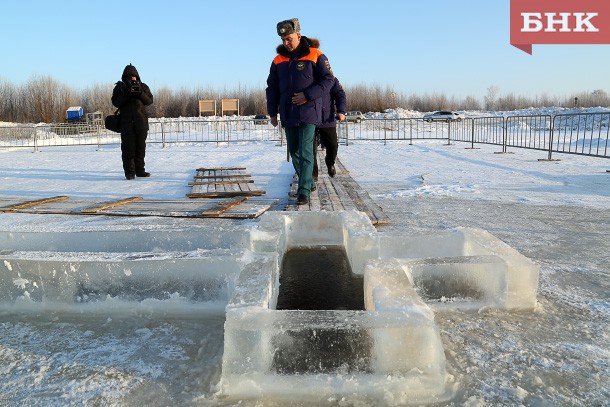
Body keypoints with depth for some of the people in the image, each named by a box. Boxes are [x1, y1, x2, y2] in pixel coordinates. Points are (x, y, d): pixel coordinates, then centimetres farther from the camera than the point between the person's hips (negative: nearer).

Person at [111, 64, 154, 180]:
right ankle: (129, 172, -4)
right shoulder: (120, 87, 7)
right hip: (126, 121, -2)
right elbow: (116, 103, -2)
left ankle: (140, 170, 12)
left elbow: (150, 101, 2)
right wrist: (126, 94, -16)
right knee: (128, 147, -6)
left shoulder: (143, 86, 12)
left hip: (141, 121, 2)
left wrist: (140, 93, -14)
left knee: (140, 147, 5)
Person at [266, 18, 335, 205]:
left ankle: (304, 191, -9)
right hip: (288, 115, 5)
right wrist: (272, 112, 10)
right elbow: (272, 88, 15)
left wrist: (308, 95, -15)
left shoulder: (315, 56, -2)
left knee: (305, 152, -10)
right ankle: (309, 182, 28)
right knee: (294, 151, 10)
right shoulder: (278, 60, 12)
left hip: (308, 113, -5)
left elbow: (328, 80, -5)